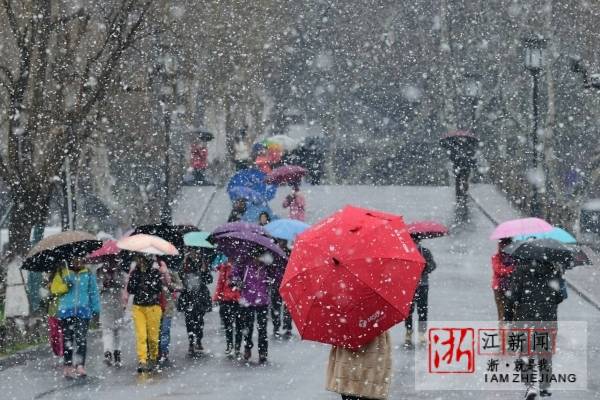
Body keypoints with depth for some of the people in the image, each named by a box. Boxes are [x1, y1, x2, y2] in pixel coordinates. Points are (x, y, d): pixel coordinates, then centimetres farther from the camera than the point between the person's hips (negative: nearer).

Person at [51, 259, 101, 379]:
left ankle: (80, 366, -9)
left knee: (81, 339, -8)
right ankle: (68, 366, 6)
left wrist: (96, 309, 6)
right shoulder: (64, 274, 9)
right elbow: (54, 289, 4)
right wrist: (65, 286, -15)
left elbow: (94, 292, 12)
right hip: (66, 311, 0)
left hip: (83, 311, 0)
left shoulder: (88, 276, 11)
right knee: (67, 339, 2)